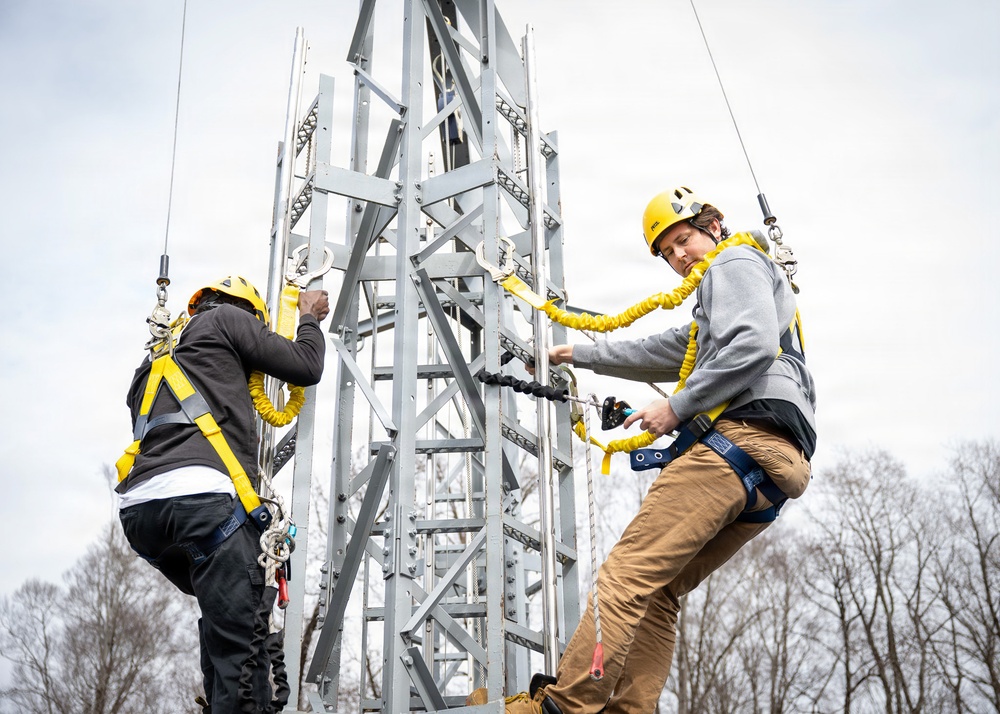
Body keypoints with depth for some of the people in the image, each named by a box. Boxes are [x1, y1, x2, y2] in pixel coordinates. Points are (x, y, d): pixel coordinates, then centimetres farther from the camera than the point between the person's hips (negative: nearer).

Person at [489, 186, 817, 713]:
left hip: (745, 433, -10)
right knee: (657, 591, 5)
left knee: (628, 573, -16)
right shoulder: (717, 307, 38)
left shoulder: (735, 262, 8)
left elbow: (753, 346, -11)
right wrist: (577, 355, 47)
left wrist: (678, 407, -10)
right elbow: (661, 354, 45)